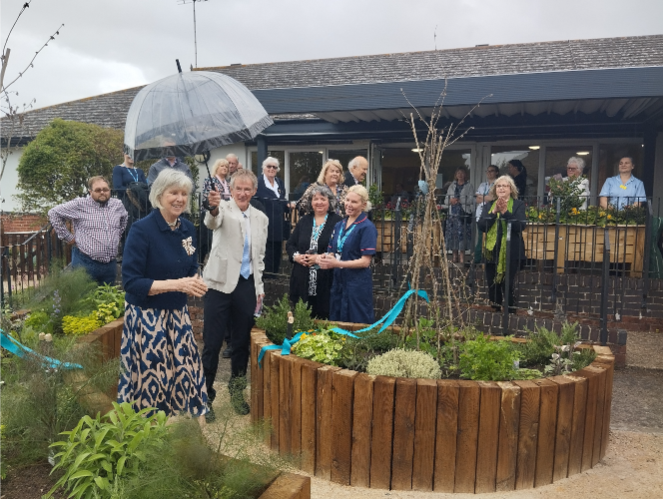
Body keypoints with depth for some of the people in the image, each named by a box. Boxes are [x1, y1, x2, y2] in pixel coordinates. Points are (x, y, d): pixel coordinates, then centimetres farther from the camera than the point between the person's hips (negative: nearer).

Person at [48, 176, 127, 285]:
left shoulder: (118, 205, 9)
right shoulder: (80, 205, -6)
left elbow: (124, 218, 30)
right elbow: (53, 213, -2)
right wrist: (68, 237, -3)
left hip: (111, 264, 5)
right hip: (86, 263, -5)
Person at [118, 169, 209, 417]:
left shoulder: (188, 229, 4)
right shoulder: (141, 229, -15)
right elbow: (131, 282, -18)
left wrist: (195, 282, -8)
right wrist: (176, 284, -25)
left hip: (178, 315, 6)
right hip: (146, 318, -6)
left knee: (182, 376, 10)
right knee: (150, 381, 3)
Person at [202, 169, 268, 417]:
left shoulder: (261, 218, 10)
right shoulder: (224, 208, -4)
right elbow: (212, 222, -28)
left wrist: (259, 288, 13)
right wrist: (213, 208, -51)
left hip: (247, 285, 4)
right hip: (221, 283, -4)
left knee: (242, 341, 13)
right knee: (212, 342, 0)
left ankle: (237, 390, 31)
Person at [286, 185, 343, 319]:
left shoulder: (337, 221, -2)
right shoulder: (304, 221, 13)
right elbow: (290, 244, 15)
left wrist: (321, 257, -15)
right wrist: (296, 256, -5)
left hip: (326, 281, -4)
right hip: (302, 279, 4)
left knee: (323, 317, -2)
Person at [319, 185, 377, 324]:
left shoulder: (367, 227, -9)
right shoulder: (339, 226, 12)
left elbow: (365, 261, -14)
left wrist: (337, 263, -21)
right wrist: (325, 259, -6)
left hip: (358, 285, -7)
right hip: (338, 282, 7)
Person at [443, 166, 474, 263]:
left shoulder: (469, 186, 5)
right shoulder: (452, 186, 17)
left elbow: (470, 200, -7)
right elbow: (446, 201, 14)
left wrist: (459, 200, -15)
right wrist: (450, 201, -7)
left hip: (464, 214, -4)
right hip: (453, 214, 4)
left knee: (462, 234, -9)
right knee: (452, 235, 1)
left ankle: (461, 257, -5)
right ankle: (455, 256, 10)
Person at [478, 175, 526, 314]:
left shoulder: (518, 205, 3)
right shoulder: (489, 206, 12)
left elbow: (521, 226, -11)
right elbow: (481, 226, -1)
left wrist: (505, 212, -19)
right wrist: (494, 212, -13)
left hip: (511, 253, -3)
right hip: (492, 252, 4)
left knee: (508, 286, -7)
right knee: (493, 286, 7)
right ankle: (496, 311, 21)